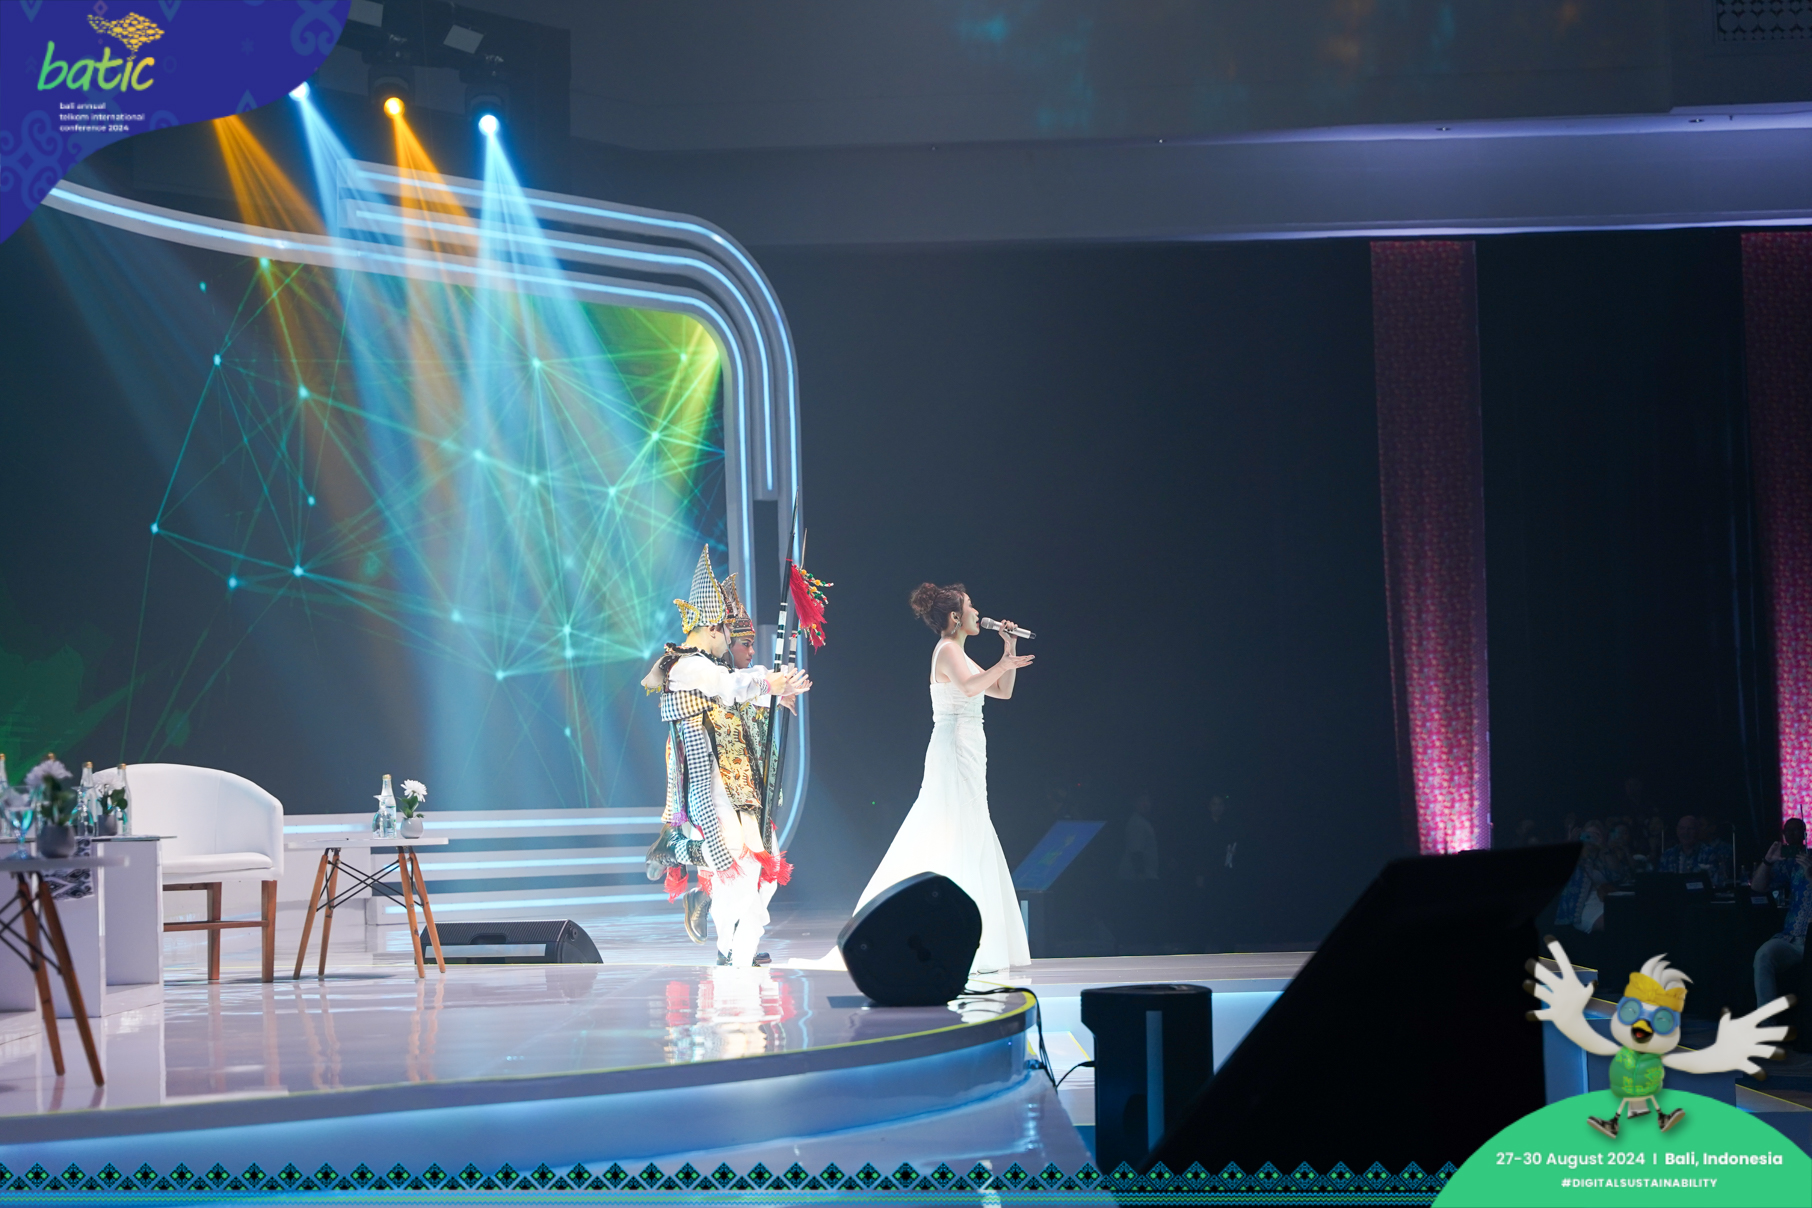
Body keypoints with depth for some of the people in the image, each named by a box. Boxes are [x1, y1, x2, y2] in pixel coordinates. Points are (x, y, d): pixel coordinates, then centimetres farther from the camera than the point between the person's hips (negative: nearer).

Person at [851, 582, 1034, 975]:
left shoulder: (957, 652, 21)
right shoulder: (947, 650, -8)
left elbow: (1002, 691, 24)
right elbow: (969, 686, -28)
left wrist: (1009, 648, 18)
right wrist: (1004, 663, -21)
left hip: (965, 751, 10)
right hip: (956, 748, -10)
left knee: (969, 842, 10)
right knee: (959, 841, -11)